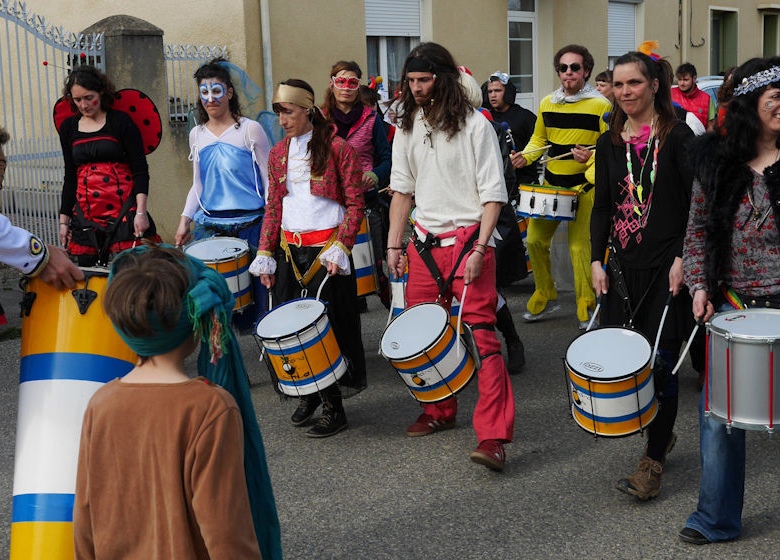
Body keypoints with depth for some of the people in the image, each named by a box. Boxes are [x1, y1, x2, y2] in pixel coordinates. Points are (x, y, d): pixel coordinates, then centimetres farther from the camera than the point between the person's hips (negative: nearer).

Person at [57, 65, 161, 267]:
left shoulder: (121, 122, -1)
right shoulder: (69, 127, 12)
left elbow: (140, 169, -5)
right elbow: (70, 176, 17)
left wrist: (141, 212, -16)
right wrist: (64, 220, 13)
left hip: (124, 211, -4)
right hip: (86, 215, 4)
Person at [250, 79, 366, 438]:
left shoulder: (337, 148, -5)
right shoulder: (278, 154, 12)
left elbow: (355, 204, -6)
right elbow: (273, 208, 15)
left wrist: (340, 248, -16)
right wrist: (265, 254, 8)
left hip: (326, 249, -5)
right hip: (289, 249, 5)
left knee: (327, 326, -2)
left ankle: (333, 409, 8)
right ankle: (310, 394, 24)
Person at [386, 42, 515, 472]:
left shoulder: (473, 125, -6)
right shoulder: (407, 128, 10)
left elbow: (493, 194, -8)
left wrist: (479, 249, -16)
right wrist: (393, 244, 10)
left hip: (467, 239, -5)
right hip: (424, 243, 6)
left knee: (480, 334, -10)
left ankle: (493, 437, -13)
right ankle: (439, 412, 29)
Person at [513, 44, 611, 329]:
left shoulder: (601, 105, -7)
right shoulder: (547, 103, 8)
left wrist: (591, 157, -25)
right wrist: (525, 156, 1)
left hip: (584, 185, -5)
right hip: (551, 183, 5)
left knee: (580, 246, -8)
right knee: (535, 240, 3)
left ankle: (586, 306, 7)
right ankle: (545, 296, 22)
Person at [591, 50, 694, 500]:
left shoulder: (678, 135, -3)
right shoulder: (609, 143, 10)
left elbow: (695, 203, -6)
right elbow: (602, 206, 12)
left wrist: (682, 258, -14)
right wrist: (596, 260, 3)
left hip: (666, 265, -4)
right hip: (623, 265, 5)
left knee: (660, 362, -4)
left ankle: (654, 460, 6)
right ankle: (661, 433, 27)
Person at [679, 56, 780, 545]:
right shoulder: (716, 162, 3)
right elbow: (699, 230, 9)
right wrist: (700, 285, -2)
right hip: (731, 304, 2)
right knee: (719, 413, 7)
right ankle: (717, 519, 22)